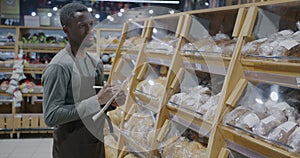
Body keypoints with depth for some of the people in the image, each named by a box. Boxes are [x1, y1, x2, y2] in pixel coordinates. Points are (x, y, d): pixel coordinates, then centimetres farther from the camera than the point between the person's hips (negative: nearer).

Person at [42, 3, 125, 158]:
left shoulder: (96, 62, 6)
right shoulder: (59, 66, -18)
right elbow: (51, 117, -23)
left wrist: (113, 101, -6)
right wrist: (97, 101, -25)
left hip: (97, 141, 7)